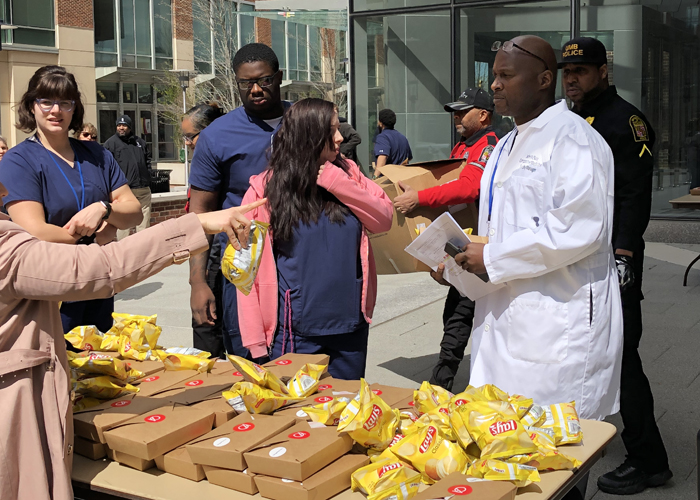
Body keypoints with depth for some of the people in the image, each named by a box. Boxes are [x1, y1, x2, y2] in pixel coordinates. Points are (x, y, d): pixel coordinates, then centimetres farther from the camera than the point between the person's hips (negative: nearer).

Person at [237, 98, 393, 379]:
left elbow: (384, 220, -3)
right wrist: (256, 344, -9)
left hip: (351, 327, 4)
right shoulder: (264, 189, -5)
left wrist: (338, 183, -12)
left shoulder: (347, 173, 6)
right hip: (295, 334, -3)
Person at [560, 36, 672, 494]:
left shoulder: (625, 120, -9)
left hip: (611, 261, -9)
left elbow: (635, 195, -17)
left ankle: (648, 462, 4)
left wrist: (623, 254, -23)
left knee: (620, 357, -6)